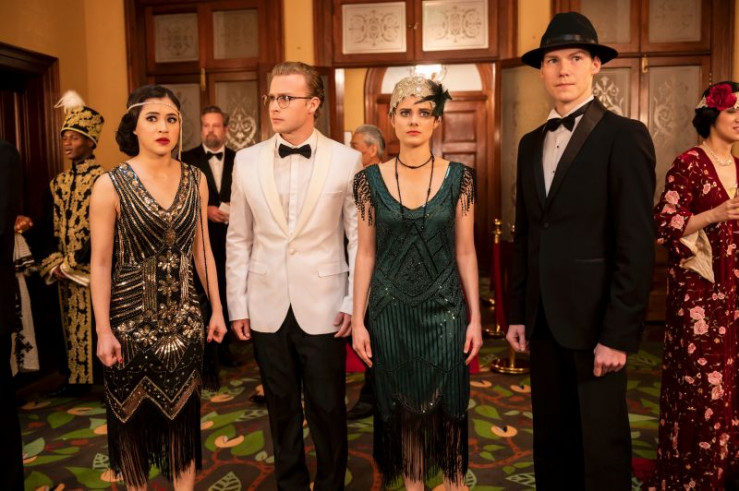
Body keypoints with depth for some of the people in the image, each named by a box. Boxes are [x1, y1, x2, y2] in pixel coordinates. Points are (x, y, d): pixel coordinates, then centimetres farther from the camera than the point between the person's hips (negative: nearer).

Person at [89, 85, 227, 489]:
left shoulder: (195, 180, 0)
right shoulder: (111, 185, -11)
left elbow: (201, 248, 6)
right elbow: (101, 262, -9)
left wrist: (216, 309, 6)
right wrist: (103, 330, -11)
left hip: (182, 318, 3)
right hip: (131, 319, -3)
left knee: (183, 412, 14)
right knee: (133, 415, 13)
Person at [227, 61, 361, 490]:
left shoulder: (347, 160, -4)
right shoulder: (247, 160, 3)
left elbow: (359, 237, -2)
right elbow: (239, 239, 6)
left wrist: (354, 302, -5)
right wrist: (238, 304, 4)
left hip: (323, 308, -2)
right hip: (267, 309, 3)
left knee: (328, 409, 9)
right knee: (282, 408, 16)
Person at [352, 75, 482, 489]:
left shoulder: (459, 177, -2)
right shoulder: (371, 180, -2)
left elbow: (466, 252, 1)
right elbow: (366, 253, 1)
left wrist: (475, 316, -2)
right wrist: (358, 319, -2)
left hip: (443, 309, 0)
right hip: (390, 310, 1)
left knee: (448, 407, 10)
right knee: (402, 408, 13)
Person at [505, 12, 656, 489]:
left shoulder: (624, 136, -7)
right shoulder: (531, 143, 11)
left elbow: (637, 243, -13)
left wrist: (618, 335, -16)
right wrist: (518, 313, 8)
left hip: (596, 321, -5)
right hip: (544, 320, 6)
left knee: (602, 447, 8)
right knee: (552, 440, 16)